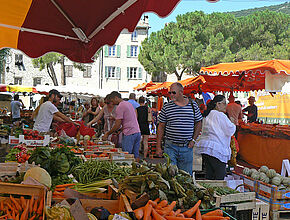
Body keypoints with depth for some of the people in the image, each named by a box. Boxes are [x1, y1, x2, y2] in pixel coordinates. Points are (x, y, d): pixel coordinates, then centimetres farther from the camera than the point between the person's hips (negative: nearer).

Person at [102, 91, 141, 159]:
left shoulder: (120, 107, -9)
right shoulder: (129, 103, 17)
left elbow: (117, 125, -12)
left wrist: (107, 134, -2)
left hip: (129, 134, -9)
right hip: (138, 132, 9)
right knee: (136, 155, 11)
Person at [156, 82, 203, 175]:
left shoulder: (193, 105, 3)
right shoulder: (166, 107, 1)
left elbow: (198, 123, 12)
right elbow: (161, 126, 4)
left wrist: (193, 140, 1)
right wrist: (158, 147, 1)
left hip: (187, 147, 1)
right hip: (170, 146, -1)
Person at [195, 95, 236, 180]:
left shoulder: (207, 115, 17)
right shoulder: (220, 115, -11)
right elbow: (230, 131, -10)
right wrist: (233, 123, 9)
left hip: (205, 147, 9)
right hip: (215, 149, -9)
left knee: (209, 175, 12)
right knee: (220, 176, -5)